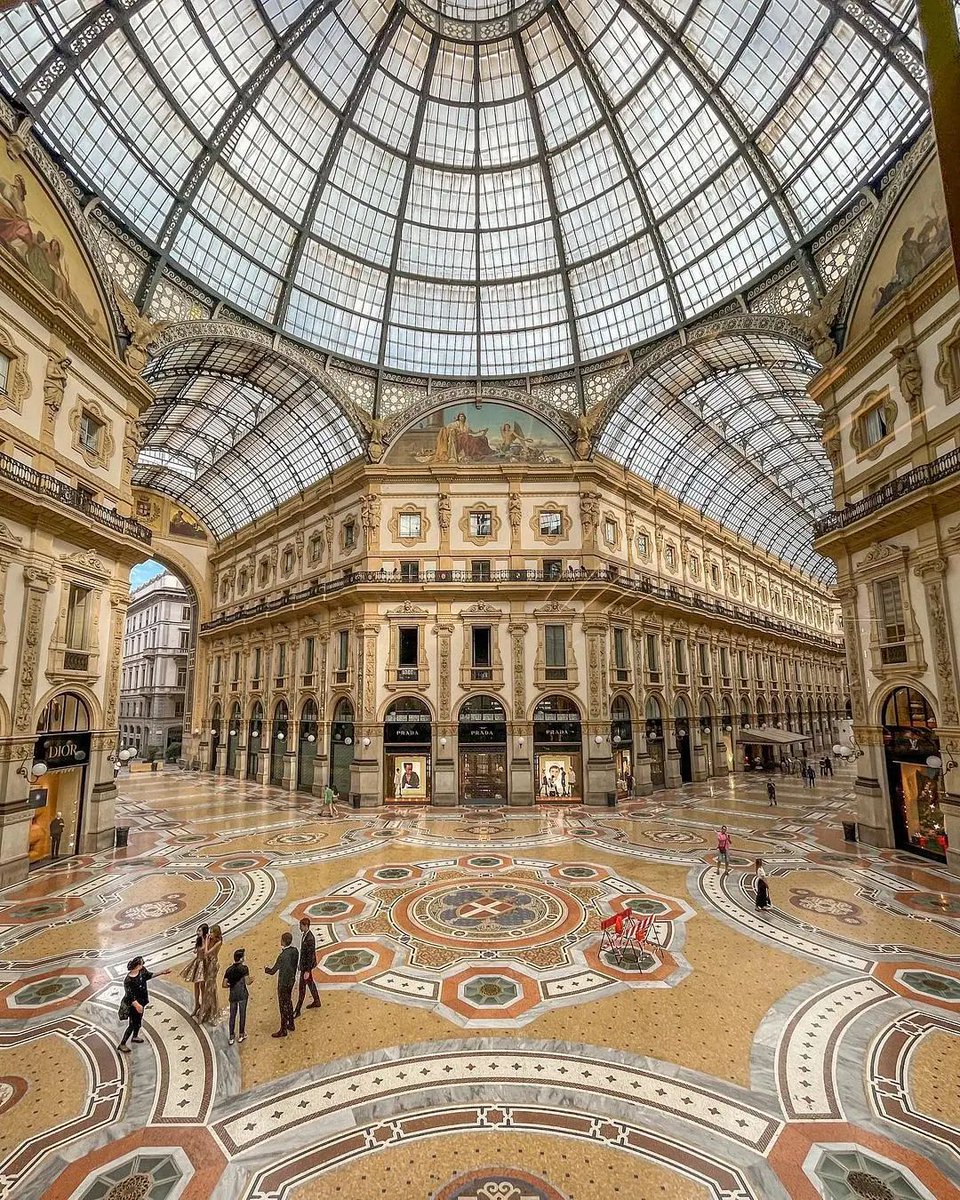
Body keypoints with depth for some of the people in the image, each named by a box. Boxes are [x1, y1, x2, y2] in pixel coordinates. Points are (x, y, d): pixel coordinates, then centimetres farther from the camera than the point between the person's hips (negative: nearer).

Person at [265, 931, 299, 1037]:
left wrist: (266, 969, -1)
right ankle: (290, 1024, 38)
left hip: (283, 983, -7)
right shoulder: (295, 951, -7)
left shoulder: (283, 956, -30)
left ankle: (283, 1030, 21)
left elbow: (273, 971, -22)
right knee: (288, 1002, 24)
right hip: (291, 980, 8)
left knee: (283, 1006, 8)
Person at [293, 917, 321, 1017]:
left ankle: (297, 1010, 19)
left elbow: (311, 955, -26)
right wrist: (299, 963, 19)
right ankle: (316, 1002, 39)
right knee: (310, 982, 23)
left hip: (307, 966, -9)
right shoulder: (303, 934, -2)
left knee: (302, 987, 5)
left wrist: (307, 971, -22)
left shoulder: (310, 939, -31)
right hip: (303, 963, 9)